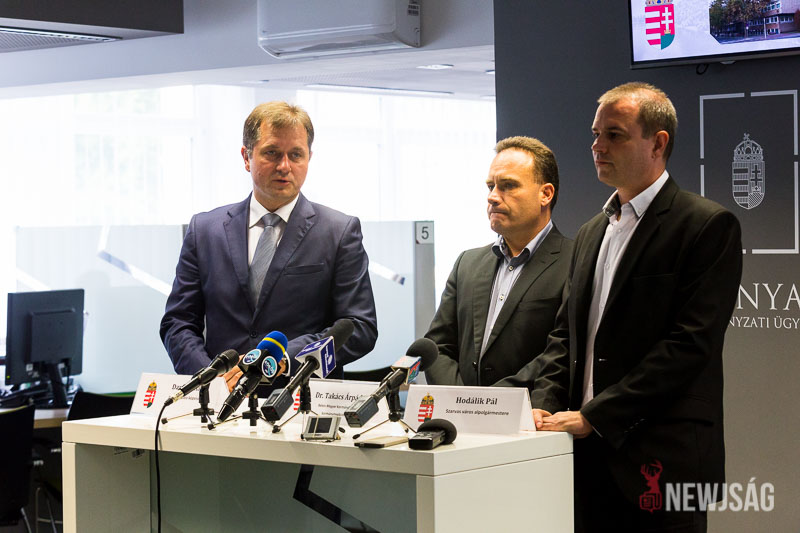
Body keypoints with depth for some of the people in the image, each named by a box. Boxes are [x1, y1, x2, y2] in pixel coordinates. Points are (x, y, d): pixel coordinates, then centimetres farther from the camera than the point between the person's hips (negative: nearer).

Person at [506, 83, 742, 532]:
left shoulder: (709, 225, -6)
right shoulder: (592, 232, 18)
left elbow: (690, 344, -15)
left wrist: (592, 417, -16)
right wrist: (546, 406, 0)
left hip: (660, 461, -6)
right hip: (592, 459, 6)